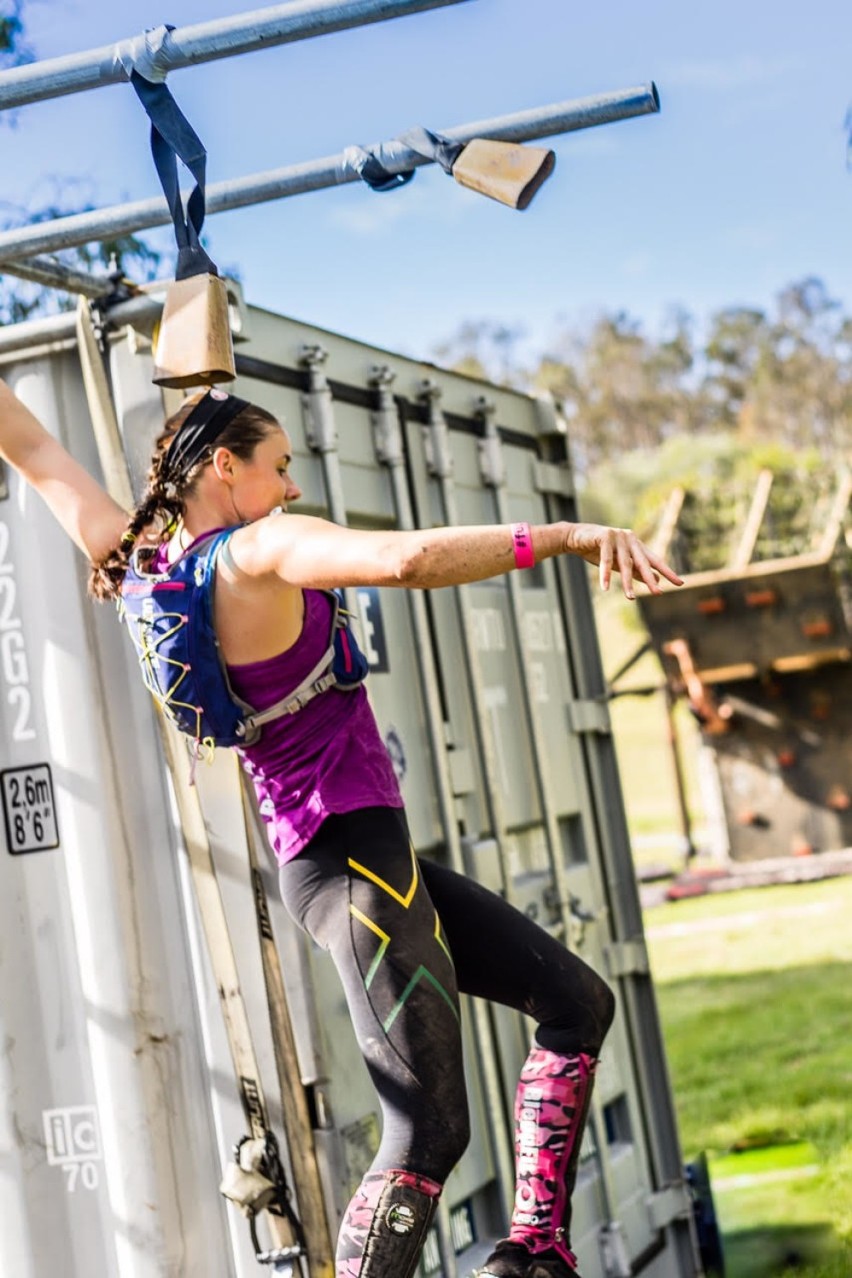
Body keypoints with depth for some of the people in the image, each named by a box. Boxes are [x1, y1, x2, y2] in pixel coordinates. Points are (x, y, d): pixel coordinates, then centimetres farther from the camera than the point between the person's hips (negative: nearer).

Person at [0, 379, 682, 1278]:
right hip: (353, 857, -10)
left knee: (577, 1002, 14)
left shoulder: (135, 561, 8)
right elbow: (408, 559, -32)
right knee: (428, 1130, -9)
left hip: (327, 857, 10)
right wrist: (569, 536, -28)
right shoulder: (260, 552, -15)